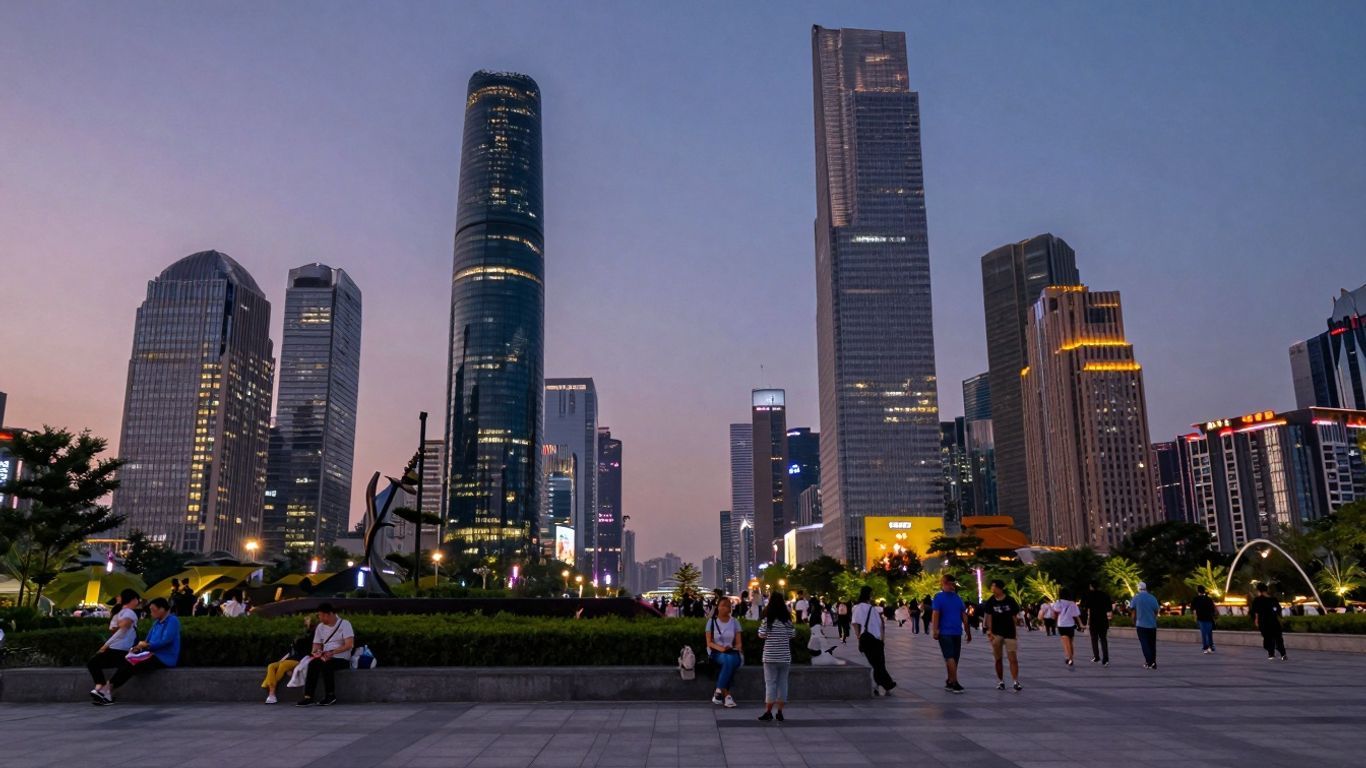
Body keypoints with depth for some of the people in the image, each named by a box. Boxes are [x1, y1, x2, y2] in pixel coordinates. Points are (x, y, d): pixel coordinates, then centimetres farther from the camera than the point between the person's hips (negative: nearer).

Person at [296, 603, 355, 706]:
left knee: (326, 664, -34)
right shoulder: (320, 627, 14)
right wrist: (316, 651, -10)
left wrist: (332, 652, -25)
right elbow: (316, 644, 14)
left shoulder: (344, 624, -5)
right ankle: (308, 697, -30)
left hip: (342, 659, -5)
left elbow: (349, 645, -15)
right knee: (313, 663, -27)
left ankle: (331, 696, -20)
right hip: (326, 658, 5)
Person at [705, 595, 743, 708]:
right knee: (728, 660, -36)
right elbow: (709, 642, -2)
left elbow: (738, 643, 7)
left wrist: (733, 648, -16)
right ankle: (726, 695, -33)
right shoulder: (712, 622, 4)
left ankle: (719, 691, -29)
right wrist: (720, 648, -20)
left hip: (732, 653, 2)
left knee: (731, 660, -36)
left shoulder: (735, 622, 10)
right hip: (716, 653, -2)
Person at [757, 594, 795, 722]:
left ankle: (768, 712, 3)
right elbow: (792, 635, 4)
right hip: (785, 657, 3)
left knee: (770, 683, 2)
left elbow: (761, 635, -7)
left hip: (770, 657, -3)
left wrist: (761, 625, 8)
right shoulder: (787, 620, 0)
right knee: (783, 683, 9)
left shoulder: (768, 620, -10)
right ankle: (779, 712, 11)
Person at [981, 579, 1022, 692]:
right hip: (996, 634, 1)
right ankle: (1000, 681, 18)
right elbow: (989, 617, -4)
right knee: (998, 659, 7)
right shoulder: (990, 602, -2)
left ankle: (1015, 682, -8)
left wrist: (1014, 632, 5)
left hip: (1009, 633, -1)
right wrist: (990, 631, -15)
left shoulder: (1010, 601, -3)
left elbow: (1014, 617, 4)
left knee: (1013, 658, -9)